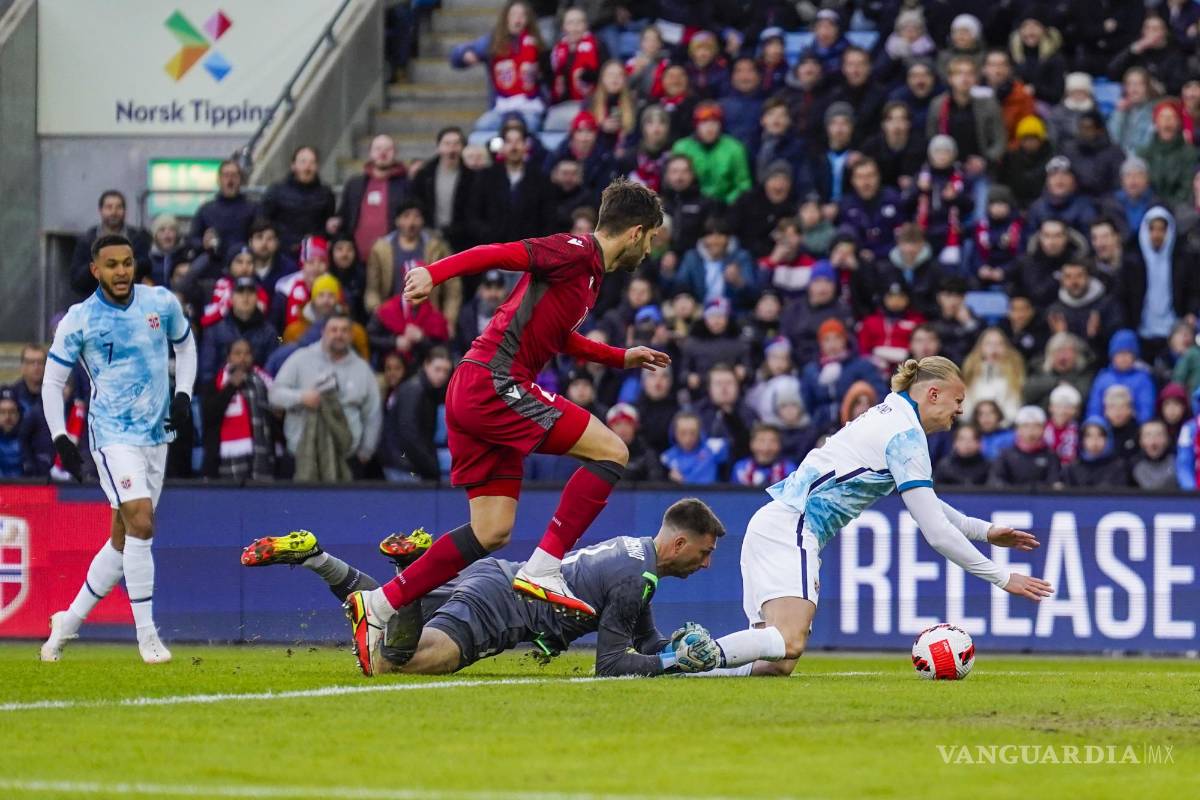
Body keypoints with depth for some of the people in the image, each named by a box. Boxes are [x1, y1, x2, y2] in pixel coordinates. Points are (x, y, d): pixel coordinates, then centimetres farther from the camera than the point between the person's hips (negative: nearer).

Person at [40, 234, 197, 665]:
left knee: (123, 540, 8)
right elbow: (52, 382, 1)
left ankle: (69, 620, 23)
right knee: (140, 525, -20)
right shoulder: (78, 320, -7)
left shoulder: (162, 302, 1)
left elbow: (185, 343, 20)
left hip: (156, 434, 5)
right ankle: (146, 633, -14)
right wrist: (59, 436, -10)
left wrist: (183, 394, 6)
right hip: (113, 434, -5)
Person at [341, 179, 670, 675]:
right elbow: (498, 254, -18)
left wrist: (621, 358, 43)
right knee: (611, 452, -10)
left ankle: (377, 606, 7)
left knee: (492, 532, 7)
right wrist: (434, 273, -31)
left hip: (477, 393, 10)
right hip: (494, 382, -10)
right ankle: (542, 571, -13)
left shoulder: (590, 272, 22)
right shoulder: (578, 251, -7)